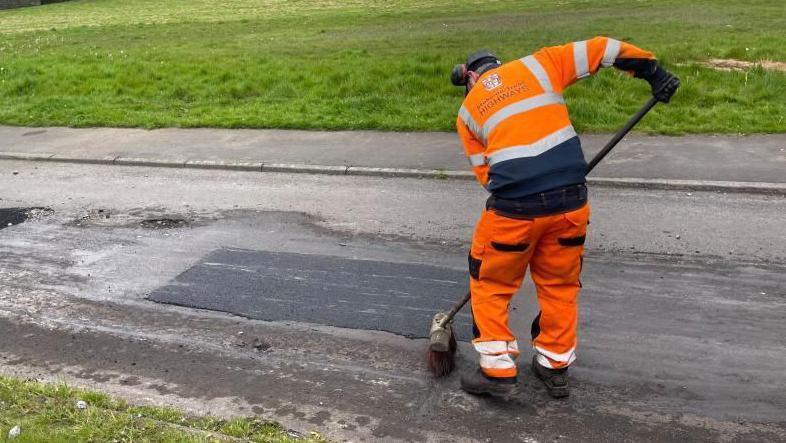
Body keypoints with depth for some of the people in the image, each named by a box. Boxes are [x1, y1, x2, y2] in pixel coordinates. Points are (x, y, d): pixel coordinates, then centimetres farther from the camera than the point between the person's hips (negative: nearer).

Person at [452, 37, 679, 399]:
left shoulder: (468, 110, 15)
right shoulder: (537, 65, 14)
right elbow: (601, 49, 12)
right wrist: (652, 71, 20)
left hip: (513, 206, -2)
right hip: (571, 199, 2)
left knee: (490, 284, 19)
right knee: (560, 284, 21)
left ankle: (498, 370, 20)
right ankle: (554, 366, 33)